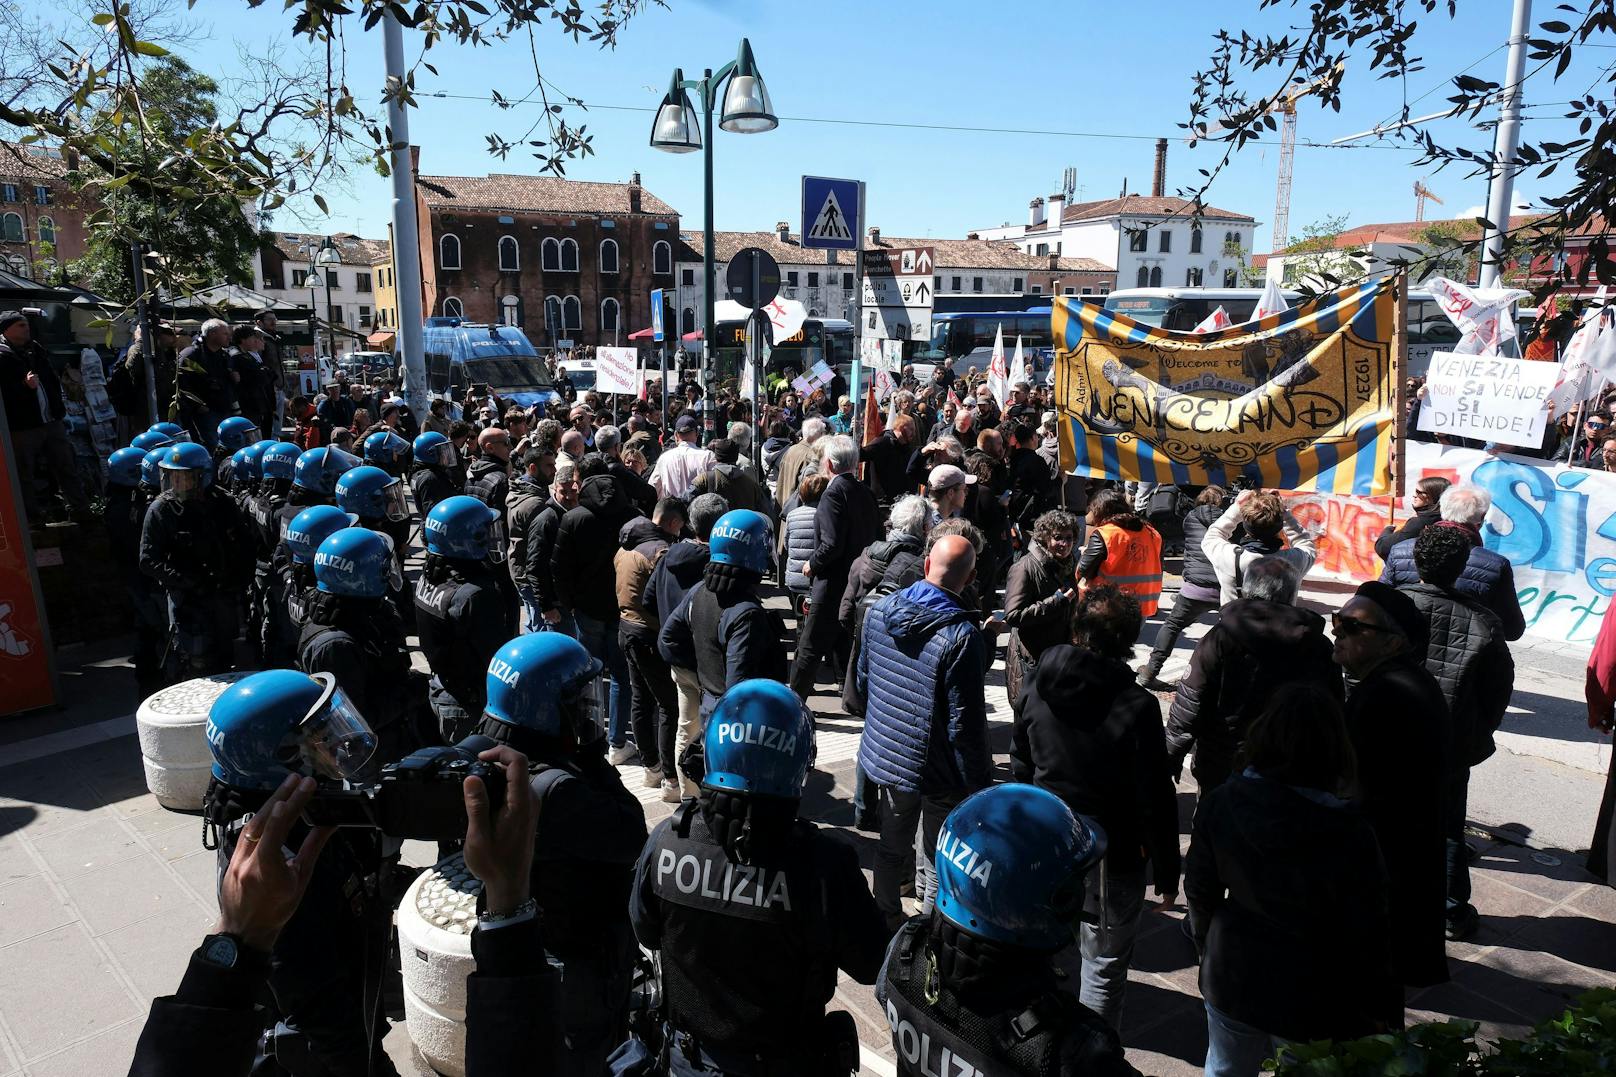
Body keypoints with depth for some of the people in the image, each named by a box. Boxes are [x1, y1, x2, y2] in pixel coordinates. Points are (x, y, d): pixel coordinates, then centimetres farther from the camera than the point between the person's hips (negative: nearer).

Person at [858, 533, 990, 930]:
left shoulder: (880, 611, -6)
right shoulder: (961, 636, -26)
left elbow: (863, 681, 9)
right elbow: (965, 722, -21)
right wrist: (981, 778, -8)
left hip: (886, 754, 6)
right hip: (939, 769, -6)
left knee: (891, 848, 25)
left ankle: (885, 922, 42)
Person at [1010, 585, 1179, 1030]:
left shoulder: (1039, 687, -5)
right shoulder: (1137, 706, -21)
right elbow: (1156, 800, -15)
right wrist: (1166, 874, -4)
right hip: (1110, 858, -5)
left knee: (1061, 950, 25)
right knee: (1104, 968, 11)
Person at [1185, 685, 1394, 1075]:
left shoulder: (1220, 803, -16)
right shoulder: (1349, 833, -26)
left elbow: (1199, 891, -3)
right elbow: (1366, 940, -16)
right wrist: (1375, 1010, 1)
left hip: (1230, 980, 3)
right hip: (1310, 999, -3)